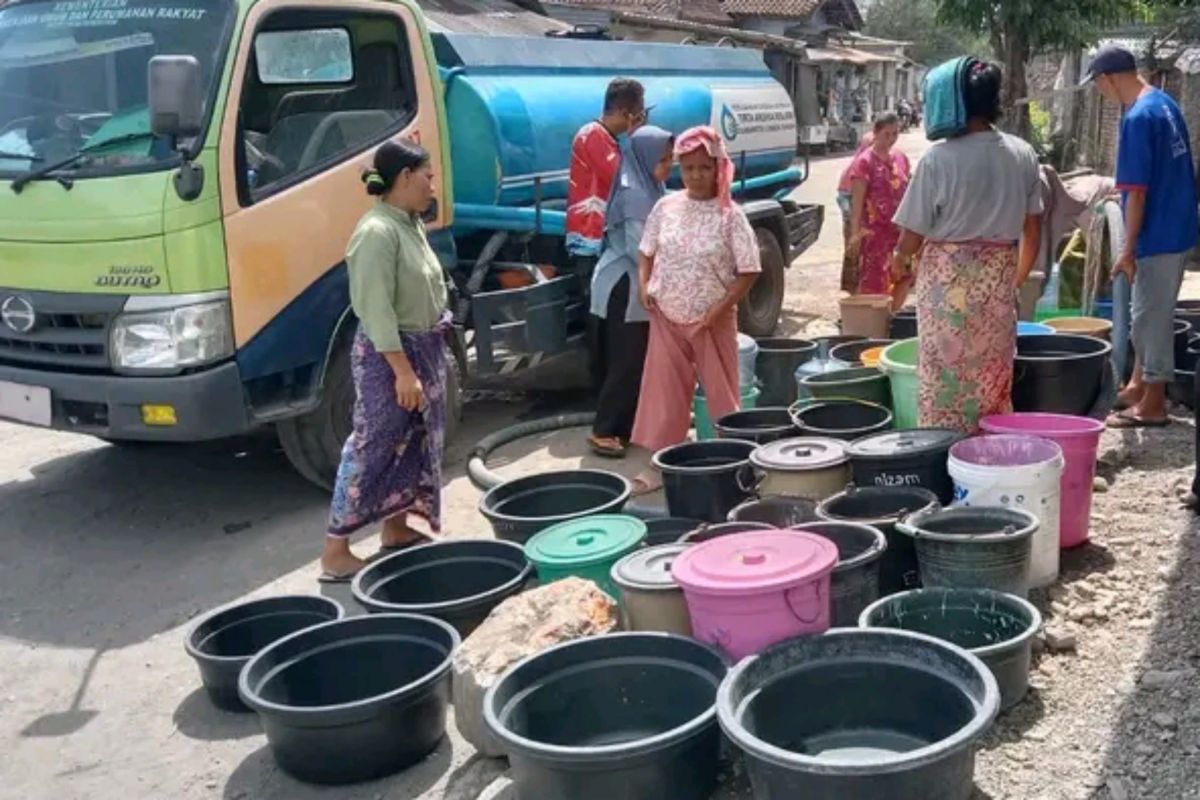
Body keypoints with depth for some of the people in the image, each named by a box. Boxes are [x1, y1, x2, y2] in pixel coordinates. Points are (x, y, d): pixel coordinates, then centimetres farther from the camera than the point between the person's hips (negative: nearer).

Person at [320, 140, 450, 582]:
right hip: (389, 353, -9)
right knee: (371, 447, -5)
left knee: (414, 444, 16)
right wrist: (403, 370, -25)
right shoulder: (378, 232, -21)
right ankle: (335, 551, 2)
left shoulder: (411, 224, 9)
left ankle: (397, 530, 29)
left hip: (425, 347, 10)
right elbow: (377, 310, -24)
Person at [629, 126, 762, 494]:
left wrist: (721, 308, -17)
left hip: (713, 321, -3)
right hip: (666, 318, 3)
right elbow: (647, 252, 14)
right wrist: (644, 285, -3)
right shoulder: (666, 207, 2)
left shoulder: (730, 214, -9)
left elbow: (749, 271, -9)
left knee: (721, 393, 6)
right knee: (663, 390, 7)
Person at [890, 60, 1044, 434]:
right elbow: (1033, 229, 8)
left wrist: (900, 267, 10)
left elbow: (912, 235, -10)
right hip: (999, 275, 5)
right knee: (993, 376, 14)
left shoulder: (939, 158, -14)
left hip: (947, 276, -4)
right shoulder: (1023, 154, 1)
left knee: (945, 375, 5)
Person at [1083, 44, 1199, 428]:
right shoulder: (1165, 102, 9)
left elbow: (1137, 191, -21)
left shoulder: (1138, 117, -21)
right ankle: (1139, 386, 31)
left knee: (1152, 317, 1)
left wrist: (1128, 250, -17)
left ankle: (1153, 405, 11)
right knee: (1149, 313, 19)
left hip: (1159, 235, -9)